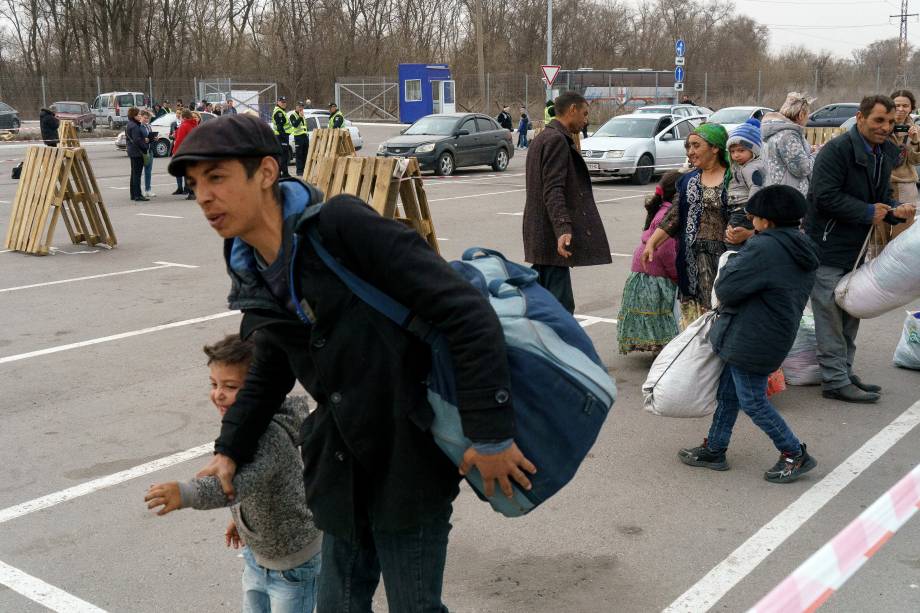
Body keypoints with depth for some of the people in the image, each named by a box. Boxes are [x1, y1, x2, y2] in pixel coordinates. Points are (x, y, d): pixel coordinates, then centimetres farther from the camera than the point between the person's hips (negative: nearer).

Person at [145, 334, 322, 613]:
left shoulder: (270, 435, -34)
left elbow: (241, 481, -50)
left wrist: (185, 493, -62)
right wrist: (241, 517, 21)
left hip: (293, 562, -9)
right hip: (257, 553, 9)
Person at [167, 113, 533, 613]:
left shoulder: (343, 225, -21)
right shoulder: (254, 277, 3)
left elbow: (466, 313, -25)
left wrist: (490, 433, -25)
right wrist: (230, 449, 17)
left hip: (409, 460, -7)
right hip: (344, 473, 7)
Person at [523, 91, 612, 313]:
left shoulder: (543, 137, 20)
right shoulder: (557, 140, -12)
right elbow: (553, 190, -22)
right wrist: (563, 228, -31)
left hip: (540, 236, 11)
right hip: (551, 236, -11)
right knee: (560, 305, -11)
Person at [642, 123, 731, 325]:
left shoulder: (732, 179, -2)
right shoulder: (687, 180, 15)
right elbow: (674, 216, 12)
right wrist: (651, 243, 6)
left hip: (723, 255, -5)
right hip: (692, 259, 5)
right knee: (692, 313, 5)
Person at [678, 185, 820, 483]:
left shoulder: (764, 248, -22)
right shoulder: (803, 252, 9)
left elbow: (725, 290, -21)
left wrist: (731, 264, 0)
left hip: (750, 341, -10)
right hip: (776, 336, 10)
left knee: (753, 401, 3)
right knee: (728, 392, 18)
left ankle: (795, 454, 12)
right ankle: (714, 450, 27)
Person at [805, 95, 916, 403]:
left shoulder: (885, 152, 11)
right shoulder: (836, 150, -17)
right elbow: (825, 196, -24)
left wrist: (896, 210, -2)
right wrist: (868, 213, -19)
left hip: (856, 247, 9)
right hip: (827, 247, -9)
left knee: (850, 314, 15)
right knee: (831, 316, -4)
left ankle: (844, 373, 26)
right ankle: (835, 381, 3)